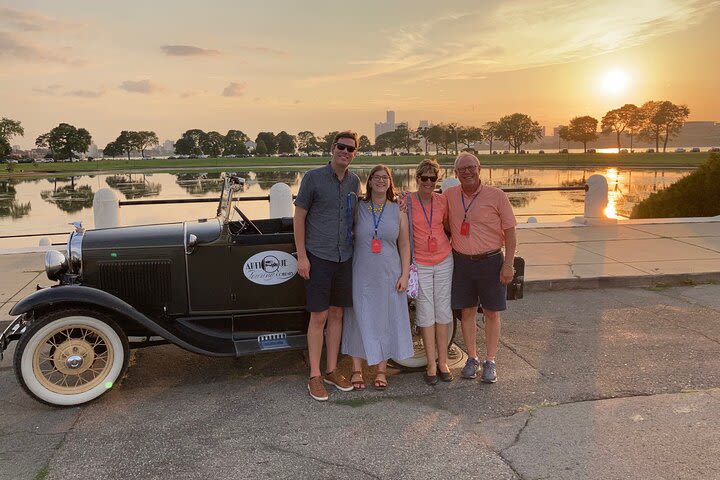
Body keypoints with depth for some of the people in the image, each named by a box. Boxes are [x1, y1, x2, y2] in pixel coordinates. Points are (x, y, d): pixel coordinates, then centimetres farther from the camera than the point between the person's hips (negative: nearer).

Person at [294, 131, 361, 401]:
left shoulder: (354, 182, 8)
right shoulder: (313, 178, -7)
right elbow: (299, 217, -6)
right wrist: (301, 256, -10)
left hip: (344, 257, 5)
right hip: (318, 257, -5)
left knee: (336, 315, 11)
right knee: (319, 317, 0)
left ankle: (332, 371, 24)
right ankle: (315, 376, 12)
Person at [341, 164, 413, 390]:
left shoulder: (398, 211, 5)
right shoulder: (358, 208, 2)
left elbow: (404, 245, 6)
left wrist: (404, 275, 0)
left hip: (389, 276, 1)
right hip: (361, 275, -1)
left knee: (385, 320, 7)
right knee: (359, 320, 4)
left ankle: (381, 371, 20)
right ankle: (357, 370, 16)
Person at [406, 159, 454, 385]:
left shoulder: (443, 201, 2)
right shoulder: (406, 201, -6)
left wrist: (451, 246, 5)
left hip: (444, 261, 3)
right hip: (419, 263, -3)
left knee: (443, 311, 7)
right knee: (426, 313, 2)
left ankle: (443, 362, 18)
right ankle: (431, 365, 11)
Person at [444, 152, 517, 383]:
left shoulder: (496, 196, -6)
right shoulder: (449, 195, 2)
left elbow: (510, 232, -3)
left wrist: (508, 264, -9)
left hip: (491, 262, -2)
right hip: (461, 262, 3)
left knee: (491, 313, 6)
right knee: (467, 311, 10)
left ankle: (490, 362, 18)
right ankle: (472, 359, 24)